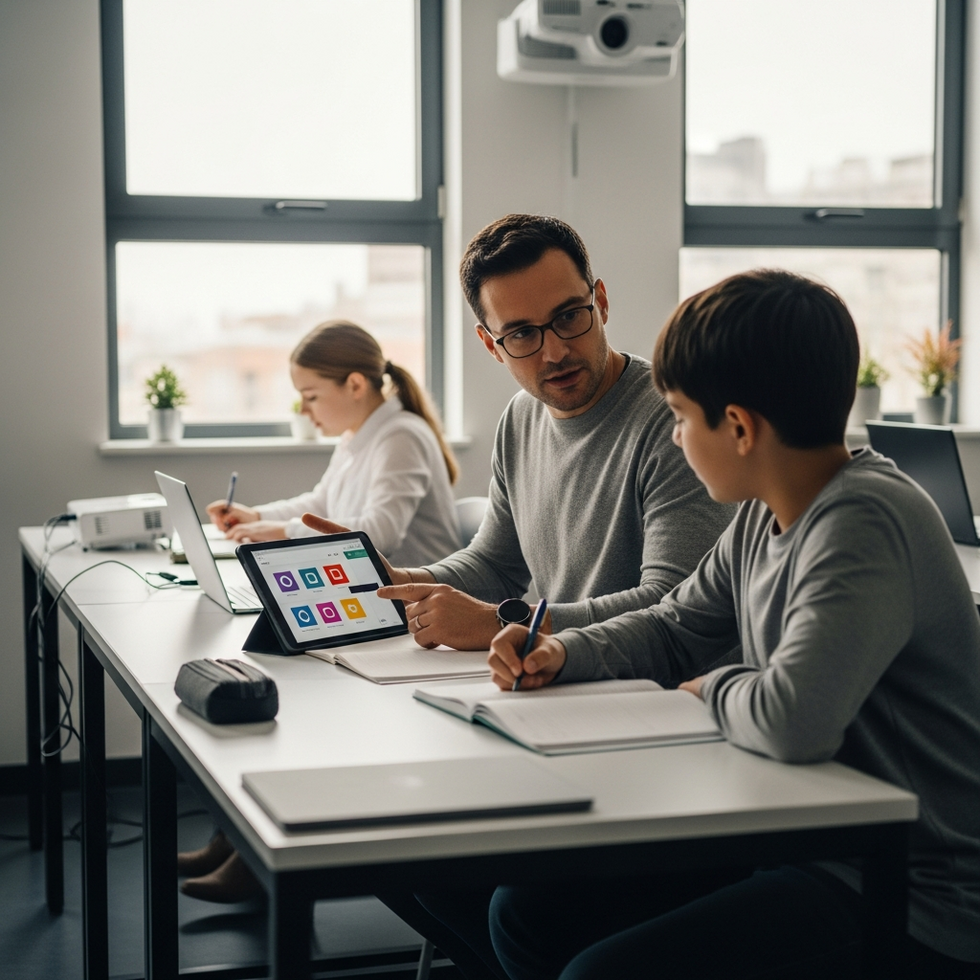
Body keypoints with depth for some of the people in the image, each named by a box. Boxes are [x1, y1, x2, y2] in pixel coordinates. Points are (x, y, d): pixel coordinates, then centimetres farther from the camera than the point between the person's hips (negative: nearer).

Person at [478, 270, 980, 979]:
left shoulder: (865, 522, -24)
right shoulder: (764, 515, 6)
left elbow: (793, 721, -35)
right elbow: (674, 630, 22)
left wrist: (715, 689, -13)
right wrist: (564, 654, 4)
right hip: (802, 843, 9)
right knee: (526, 913, 7)